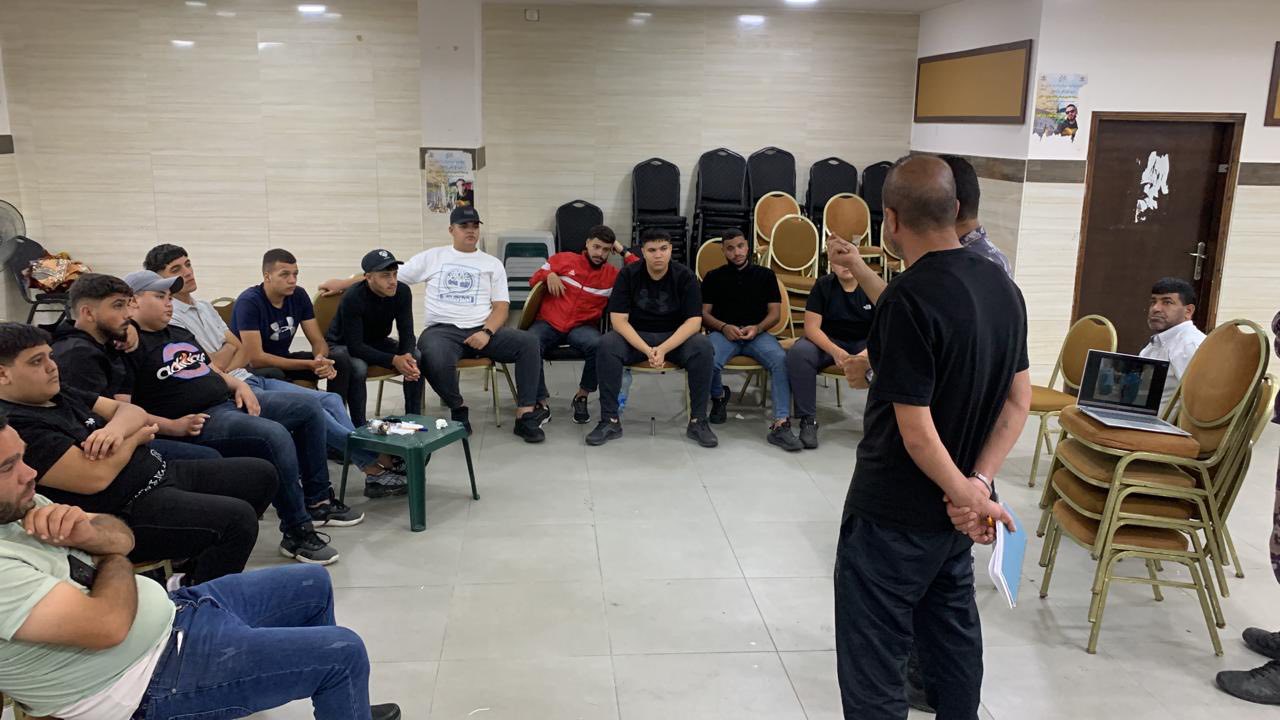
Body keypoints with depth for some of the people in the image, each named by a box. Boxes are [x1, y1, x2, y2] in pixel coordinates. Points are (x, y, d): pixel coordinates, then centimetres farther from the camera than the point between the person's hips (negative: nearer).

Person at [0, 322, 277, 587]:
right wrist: (137, 437, -6)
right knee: (238, 518, -25)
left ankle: (195, 575, 15)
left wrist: (116, 429, -14)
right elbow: (96, 477, -25)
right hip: (126, 511, -10)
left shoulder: (59, 394, 13)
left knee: (262, 475, 9)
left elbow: (132, 411, 11)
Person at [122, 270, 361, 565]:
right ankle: (296, 532, -19)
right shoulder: (128, 347, -8)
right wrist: (172, 426, -24)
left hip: (230, 402, 10)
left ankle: (317, 500, 16)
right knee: (276, 436, -32)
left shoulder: (179, 334, 21)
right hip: (200, 422, -10)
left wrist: (239, 385, 8)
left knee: (309, 407, 9)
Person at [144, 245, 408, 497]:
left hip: (250, 378, 9)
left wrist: (221, 370, -5)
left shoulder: (205, 307, 19)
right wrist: (228, 347, 4)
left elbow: (243, 351, 14)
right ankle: (376, 463, -16)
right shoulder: (169, 318, -8)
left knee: (331, 400, -6)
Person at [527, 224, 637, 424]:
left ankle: (582, 397, -10)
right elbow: (534, 279, 19)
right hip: (548, 323, 0)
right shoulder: (564, 259, 10)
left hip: (582, 327, 0)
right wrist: (549, 274, -3)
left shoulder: (612, 275, 9)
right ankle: (541, 402, -15)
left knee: (598, 345, -35)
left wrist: (623, 251, 1)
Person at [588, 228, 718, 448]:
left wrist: (663, 349, -30)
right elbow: (618, 319, -14)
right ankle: (610, 421, -22)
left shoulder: (685, 276, -8)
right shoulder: (628, 275, -8)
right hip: (635, 336, 0)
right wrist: (647, 350, -28)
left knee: (703, 347, -30)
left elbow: (694, 321, -15)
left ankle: (698, 421, -19)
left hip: (675, 337, 0)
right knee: (606, 345, -30)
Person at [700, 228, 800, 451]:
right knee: (707, 361, -35)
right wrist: (724, 327, -12)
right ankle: (719, 396, 2)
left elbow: (775, 312, 11)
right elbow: (704, 313, 9)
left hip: (757, 333, 0)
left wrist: (757, 328, -11)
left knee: (781, 359, -33)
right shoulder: (713, 277, 16)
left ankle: (781, 424, -37)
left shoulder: (765, 275, 16)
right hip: (723, 332, 0)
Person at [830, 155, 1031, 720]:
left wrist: (965, 493, -10)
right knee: (954, 628, 25)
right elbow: (1019, 400, 5)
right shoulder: (1002, 286, 2)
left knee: (872, 663, 4)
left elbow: (915, 429, -24)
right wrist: (979, 484, -3)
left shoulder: (908, 298, -24)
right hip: (955, 506, 8)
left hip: (893, 514, -8)